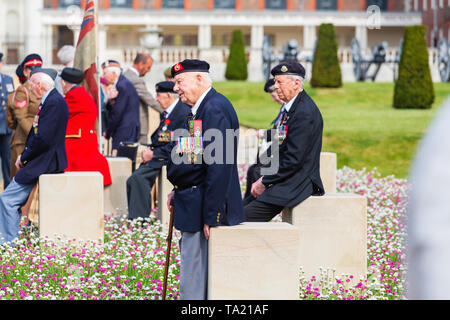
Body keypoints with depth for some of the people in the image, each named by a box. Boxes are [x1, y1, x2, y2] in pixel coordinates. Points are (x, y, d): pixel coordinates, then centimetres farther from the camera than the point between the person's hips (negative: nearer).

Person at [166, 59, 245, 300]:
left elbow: (219, 168, -23)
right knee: (192, 276, 15)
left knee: (193, 284, -6)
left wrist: (210, 216, -23)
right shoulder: (200, 109, 15)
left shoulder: (215, 110, -18)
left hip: (203, 208, -10)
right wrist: (179, 192, 13)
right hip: (192, 205, 10)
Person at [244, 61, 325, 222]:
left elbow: (293, 159, -21)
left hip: (296, 183, -10)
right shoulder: (290, 107, 14)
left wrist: (265, 183, -13)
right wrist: (265, 177, 6)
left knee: (243, 218, -18)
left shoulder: (305, 112, -19)